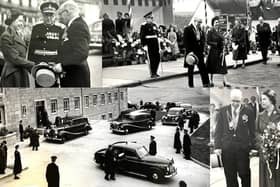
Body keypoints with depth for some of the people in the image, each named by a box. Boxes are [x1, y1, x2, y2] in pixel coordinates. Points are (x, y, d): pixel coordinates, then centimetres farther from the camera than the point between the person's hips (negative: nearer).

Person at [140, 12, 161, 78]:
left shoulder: (154, 25, 15)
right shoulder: (144, 25, -6)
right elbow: (142, 36, -9)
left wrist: (158, 43, 16)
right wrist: (144, 44, -14)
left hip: (155, 43, 7)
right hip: (149, 44, -7)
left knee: (157, 58, 7)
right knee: (152, 59, -4)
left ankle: (155, 72, 21)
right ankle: (152, 74, 6)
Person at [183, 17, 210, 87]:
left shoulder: (200, 30, 11)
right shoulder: (187, 29, -7)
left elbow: (203, 40, 15)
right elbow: (186, 41, -12)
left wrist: (203, 50, 5)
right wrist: (189, 51, -17)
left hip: (199, 52, 5)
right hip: (191, 52, -4)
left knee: (202, 68, 1)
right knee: (191, 68, 7)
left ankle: (205, 83, 5)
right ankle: (191, 84, 17)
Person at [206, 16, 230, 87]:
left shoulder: (219, 32, 11)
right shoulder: (210, 32, -5)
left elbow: (222, 40, 16)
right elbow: (208, 42, -11)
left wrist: (223, 46, -1)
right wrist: (216, 44, -18)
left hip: (221, 51, 5)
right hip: (213, 51, -5)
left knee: (223, 66, 1)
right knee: (212, 66, 4)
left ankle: (225, 81, 4)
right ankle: (211, 81, 17)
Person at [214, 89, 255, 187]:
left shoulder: (248, 112, 0)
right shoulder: (223, 111, 3)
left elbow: (252, 131, 3)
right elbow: (218, 130, 3)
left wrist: (252, 146, -2)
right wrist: (217, 146, -3)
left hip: (243, 148, -1)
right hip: (227, 149, 1)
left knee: (244, 174, 6)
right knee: (230, 176, 9)